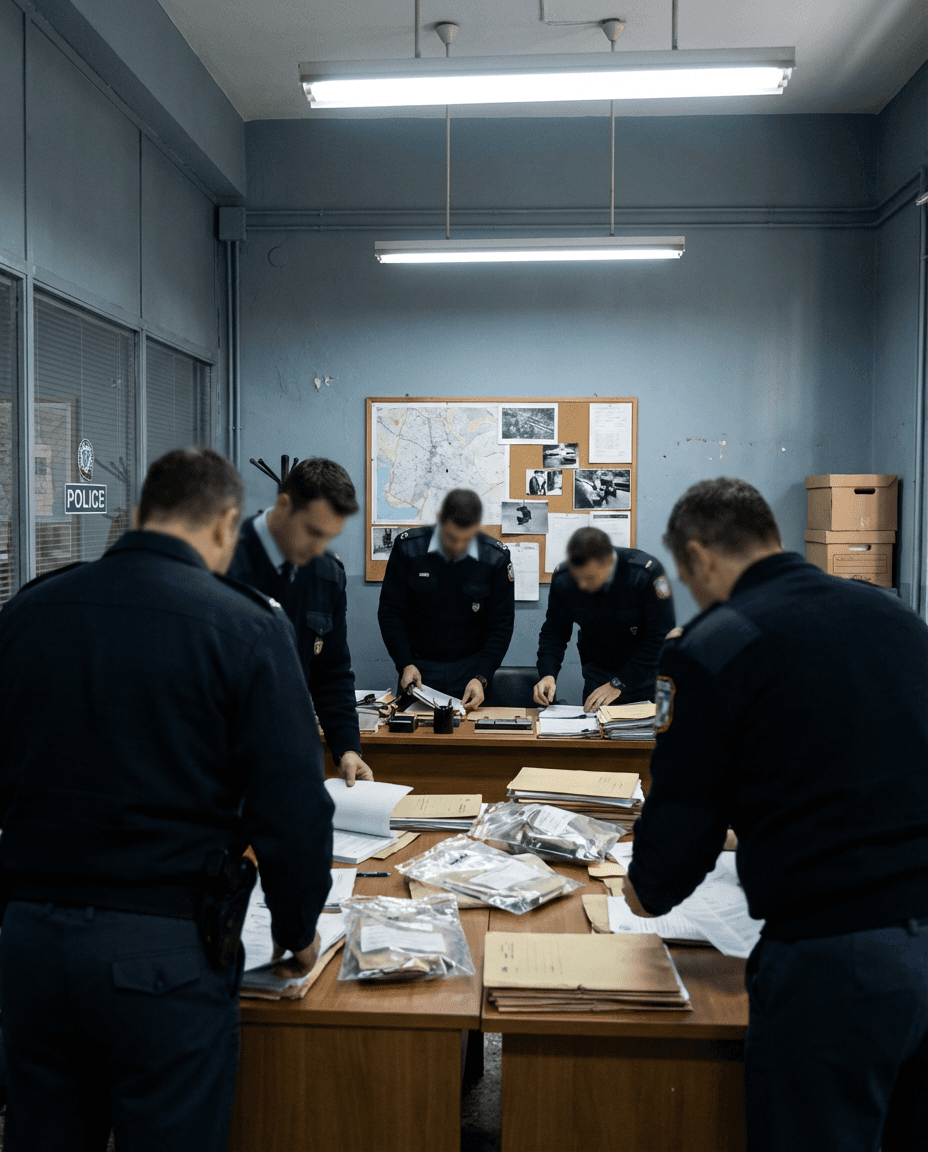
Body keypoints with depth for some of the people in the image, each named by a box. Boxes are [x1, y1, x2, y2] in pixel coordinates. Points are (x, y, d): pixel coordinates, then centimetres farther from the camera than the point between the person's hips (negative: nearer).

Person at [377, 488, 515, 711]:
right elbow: (390, 611, -2)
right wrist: (405, 664, -13)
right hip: (418, 668, 0)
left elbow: (501, 625, -3)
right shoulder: (408, 547, -8)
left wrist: (481, 678, -14)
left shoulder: (496, 558, -8)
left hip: (470, 669, 0)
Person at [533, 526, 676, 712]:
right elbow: (554, 632, -2)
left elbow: (661, 638, -22)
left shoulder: (646, 573, -26)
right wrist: (548, 674, -20)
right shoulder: (563, 579, -14)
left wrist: (618, 684, -24)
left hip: (648, 678, -2)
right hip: (598, 676, 2)